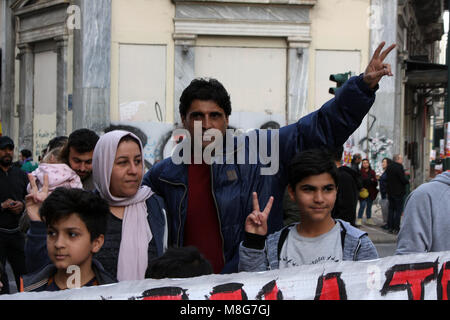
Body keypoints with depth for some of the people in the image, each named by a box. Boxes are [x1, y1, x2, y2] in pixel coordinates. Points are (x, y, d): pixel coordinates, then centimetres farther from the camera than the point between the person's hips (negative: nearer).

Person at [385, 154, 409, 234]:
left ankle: (390, 227, 15)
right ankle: (396, 228, -3)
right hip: (398, 192, -7)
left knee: (391, 209, 13)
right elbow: (403, 179, -19)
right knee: (398, 210, -1)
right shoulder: (399, 167, -16)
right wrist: (408, 181, 1)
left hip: (390, 192, 7)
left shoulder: (389, 167, 9)